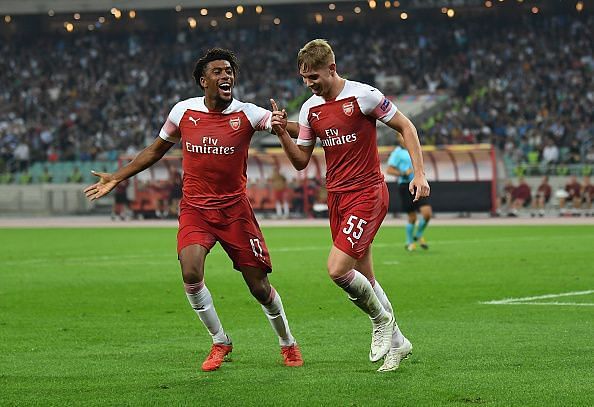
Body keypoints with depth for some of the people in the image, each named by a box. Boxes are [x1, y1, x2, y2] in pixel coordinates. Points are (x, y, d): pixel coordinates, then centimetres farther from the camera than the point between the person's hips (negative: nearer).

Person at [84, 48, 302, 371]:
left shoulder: (247, 114, -7)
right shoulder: (184, 111, -1)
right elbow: (157, 149, 14)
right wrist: (116, 178, 14)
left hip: (234, 208, -1)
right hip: (195, 208, 1)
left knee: (259, 287, 1)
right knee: (191, 274, -22)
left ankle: (288, 344, 28)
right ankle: (220, 342, 0)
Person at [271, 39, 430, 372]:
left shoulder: (363, 96, -11)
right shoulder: (310, 109, 7)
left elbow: (406, 126, -4)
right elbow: (301, 161, 11)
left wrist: (419, 173, -11)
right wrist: (282, 133, -6)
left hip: (368, 194, -7)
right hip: (337, 197, 7)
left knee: (338, 269, -18)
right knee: (363, 277, 9)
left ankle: (382, 320, 5)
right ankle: (396, 342, 23)